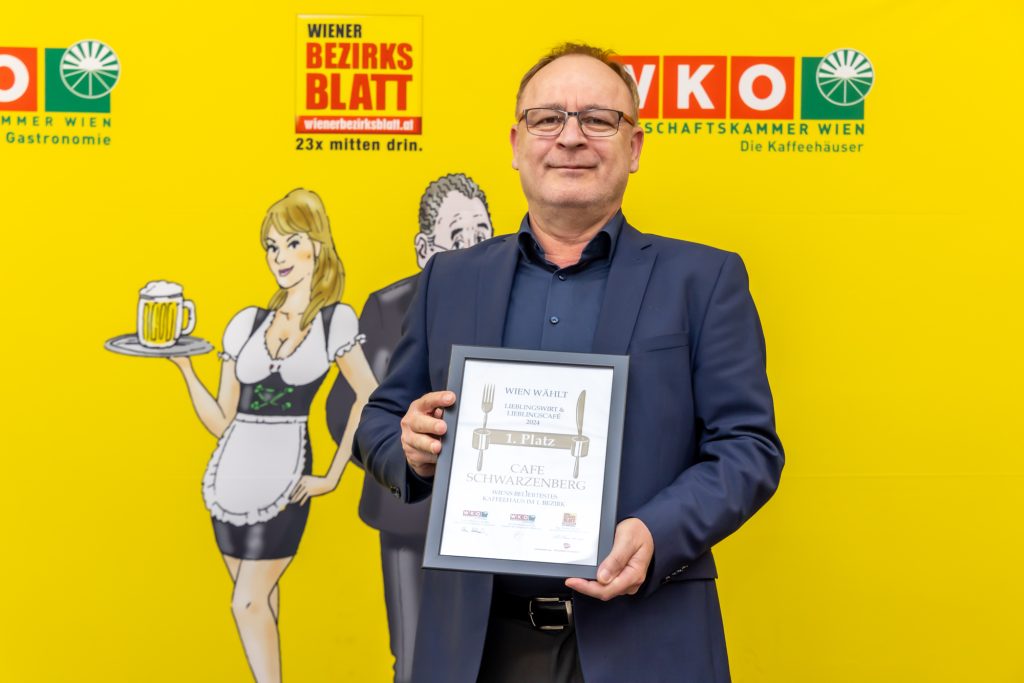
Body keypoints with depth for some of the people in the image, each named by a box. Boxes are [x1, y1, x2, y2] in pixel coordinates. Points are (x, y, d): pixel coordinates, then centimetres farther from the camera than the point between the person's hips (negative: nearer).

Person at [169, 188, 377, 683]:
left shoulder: (336, 319, -2)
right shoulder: (247, 322, 6)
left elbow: (369, 397, 3)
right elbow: (220, 422, 7)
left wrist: (332, 476, -1)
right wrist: (183, 367, -5)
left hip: (283, 479, -4)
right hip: (230, 474, 4)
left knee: (248, 601, -4)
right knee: (260, 597, 11)